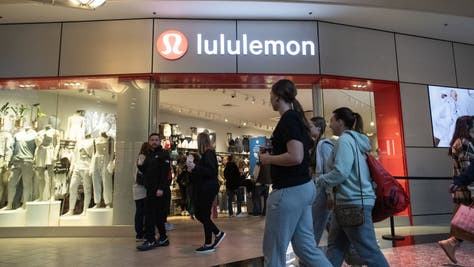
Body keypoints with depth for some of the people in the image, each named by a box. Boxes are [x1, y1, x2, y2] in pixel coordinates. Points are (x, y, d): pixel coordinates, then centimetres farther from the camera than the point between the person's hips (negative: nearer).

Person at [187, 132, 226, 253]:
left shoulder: (209, 153, -14)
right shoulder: (206, 154, 13)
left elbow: (211, 171, -24)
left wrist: (195, 167, -23)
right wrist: (193, 169, 7)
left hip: (208, 188, -9)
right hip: (204, 188, 9)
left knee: (204, 215, -1)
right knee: (199, 214, 14)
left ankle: (208, 245, 11)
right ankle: (218, 233, 24)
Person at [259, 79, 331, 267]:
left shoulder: (288, 119, -15)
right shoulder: (297, 118, 14)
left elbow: (295, 157, -26)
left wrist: (268, 159, -11)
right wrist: (272, 156, 16)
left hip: (289, 191, -10)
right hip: (303, 188, 10)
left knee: (274, 252, 3)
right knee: (305, 247, 15)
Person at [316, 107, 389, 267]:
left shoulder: (345, 140, -11)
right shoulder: (356, 140, 18)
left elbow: (340, 172, -20)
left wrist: (318, 181, -8)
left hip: (354, 202, -10)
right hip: (354, 200, 10)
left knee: (368, 250, -3)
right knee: (335, 245, 14)